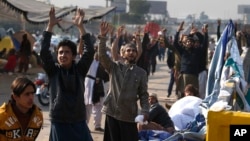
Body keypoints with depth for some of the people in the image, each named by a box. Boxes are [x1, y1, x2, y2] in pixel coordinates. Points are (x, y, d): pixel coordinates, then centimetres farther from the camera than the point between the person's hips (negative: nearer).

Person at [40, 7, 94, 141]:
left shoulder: (79, 70, 3)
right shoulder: (53, 71, 1)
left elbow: (89, 51, -8)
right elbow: (44, 51, -11)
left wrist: (80, 26, -14)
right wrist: (50, 25, -16)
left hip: (79, 122, 1)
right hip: (59, 123, -1)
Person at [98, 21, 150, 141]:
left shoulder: (141, 73, 4)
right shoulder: (114, 67, 4)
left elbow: (143, 94, 3)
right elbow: (102, 56, -11)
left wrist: (145, 111, -10)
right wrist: (103, 37, -22)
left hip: (129, 114, 0)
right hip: (112, 111, 0)